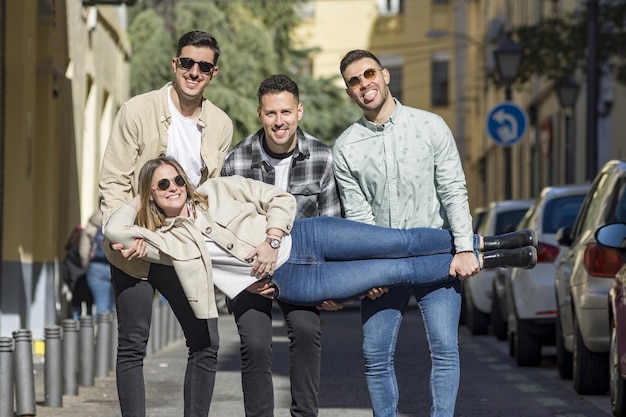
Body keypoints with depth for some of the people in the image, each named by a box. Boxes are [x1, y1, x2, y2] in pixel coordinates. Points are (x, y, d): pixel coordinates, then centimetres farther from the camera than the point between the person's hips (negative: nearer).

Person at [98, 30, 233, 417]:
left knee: (206, 343, 0)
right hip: (136, 250, -3)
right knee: (132, 346, 1)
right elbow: (114, 181, -7)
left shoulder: (221, 125, 4)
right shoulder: (138, 111, -6)